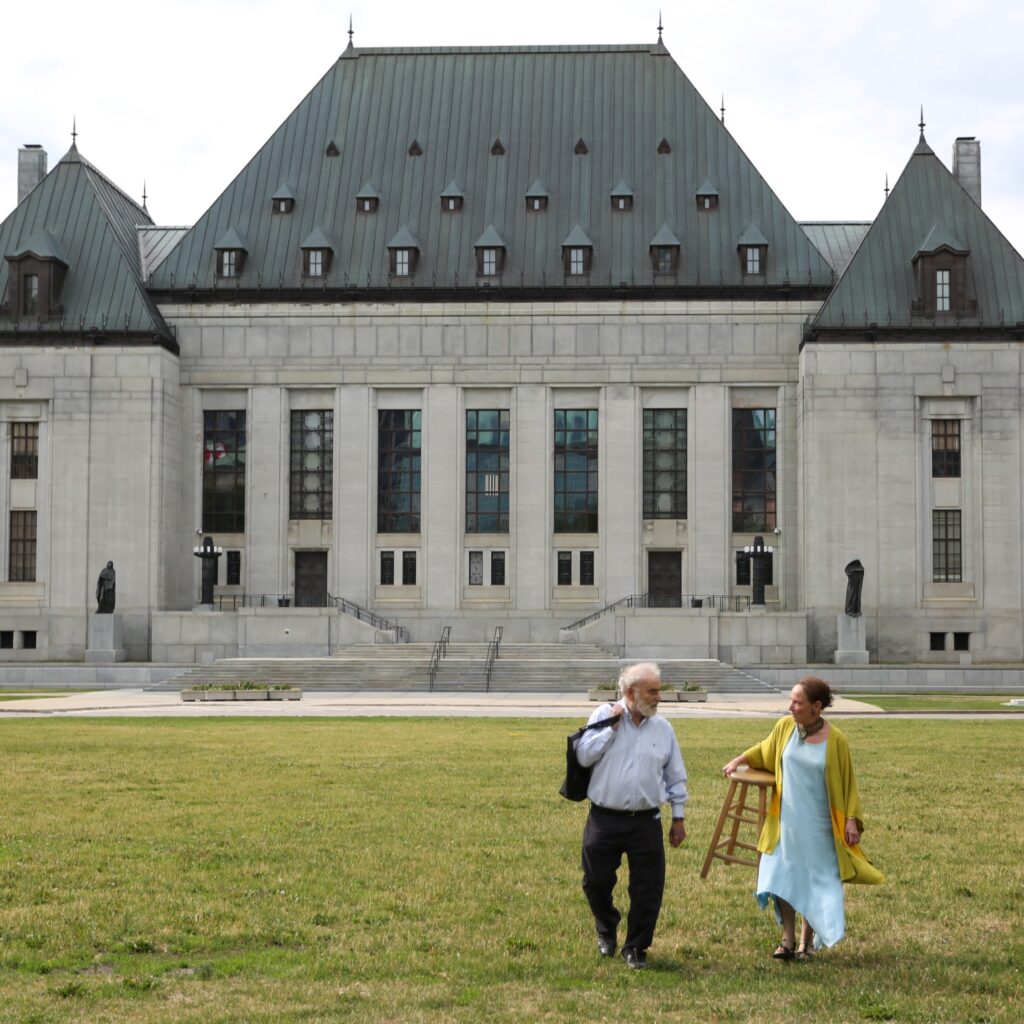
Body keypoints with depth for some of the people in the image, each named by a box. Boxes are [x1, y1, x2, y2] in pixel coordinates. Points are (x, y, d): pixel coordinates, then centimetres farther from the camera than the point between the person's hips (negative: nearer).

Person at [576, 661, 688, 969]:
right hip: (604, 819, -1)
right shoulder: (604, 715, 0)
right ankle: (606, 929, 37)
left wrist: (679, 817, 11)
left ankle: (636, 947, 17)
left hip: (646, 822, 1)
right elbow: (583, 755, -10)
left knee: (648, 889, 0)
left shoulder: (663, 728, 5)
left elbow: (676, 777, 12)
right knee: (596, 882, 8)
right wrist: (611, 727, -14)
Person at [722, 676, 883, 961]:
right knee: (783, 878, 4)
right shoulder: (785, 727, -3)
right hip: (786, 820, 3)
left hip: (818, 825, -3)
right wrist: (739, 760, 6)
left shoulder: (835, 740, -11)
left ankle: (807, 941, 19)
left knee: (814, 881, 6)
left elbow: (847, 783, -4)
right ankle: (788, 940, 16)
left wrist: (851, 819, -10)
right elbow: (764, 750, 18)